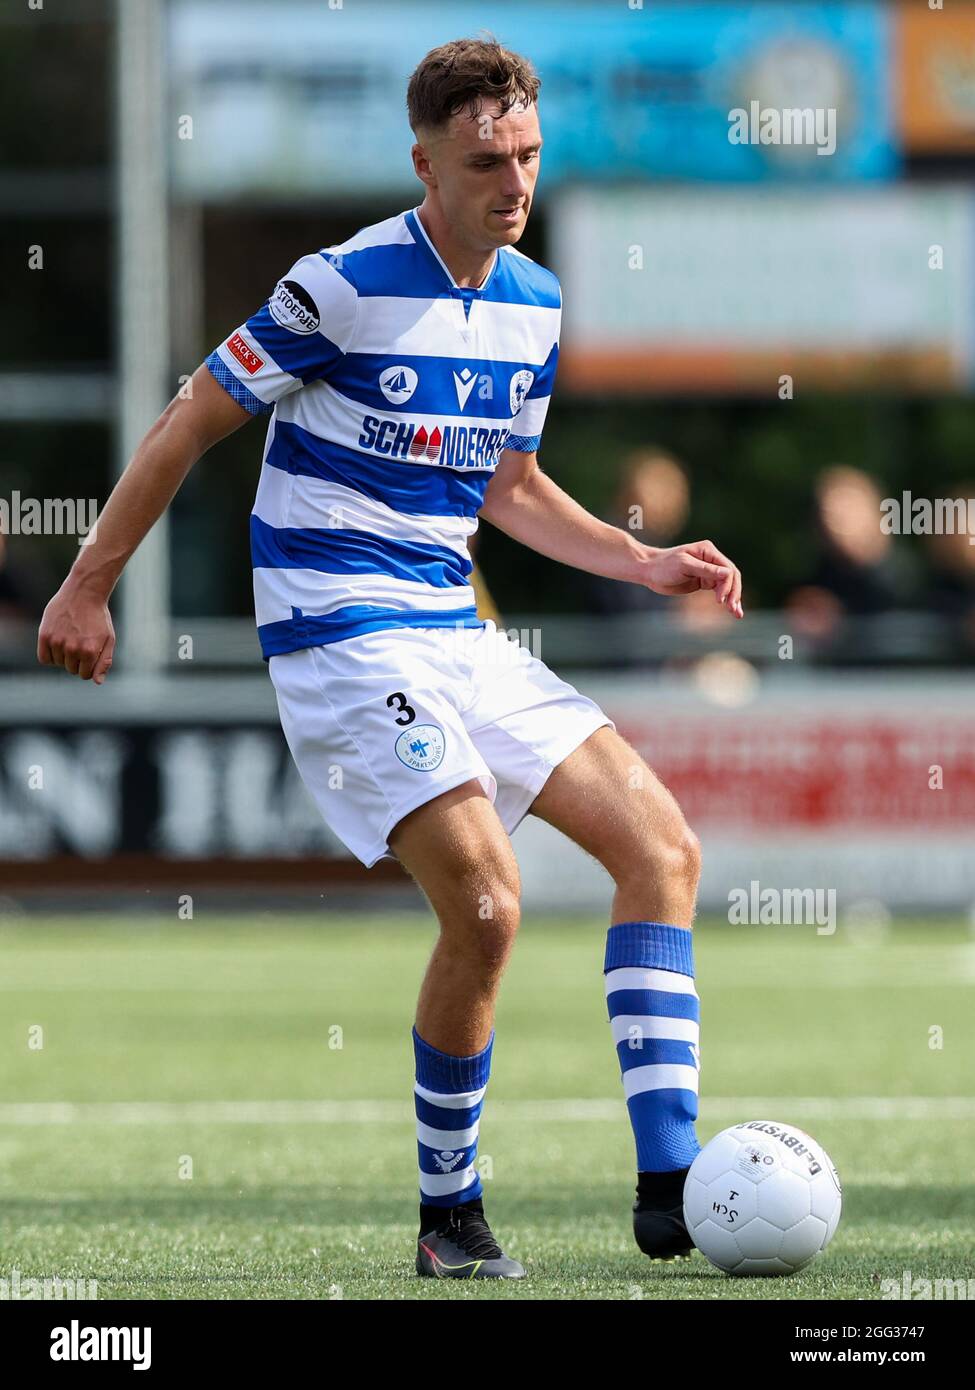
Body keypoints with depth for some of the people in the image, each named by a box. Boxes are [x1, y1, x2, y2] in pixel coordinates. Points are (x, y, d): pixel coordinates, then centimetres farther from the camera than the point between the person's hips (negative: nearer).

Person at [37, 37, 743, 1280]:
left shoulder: (534, 305, 9)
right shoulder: (347, 287, -13)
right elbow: (190, 423, -5)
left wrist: (645, 564, 9)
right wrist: (89, 588, -2)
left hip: (454, 633, 8)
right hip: (342, 638, -8)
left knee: (661, 848, -2)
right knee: (485, 907, -20)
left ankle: (668, 1184, -5)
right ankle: (448, 1216, -2)